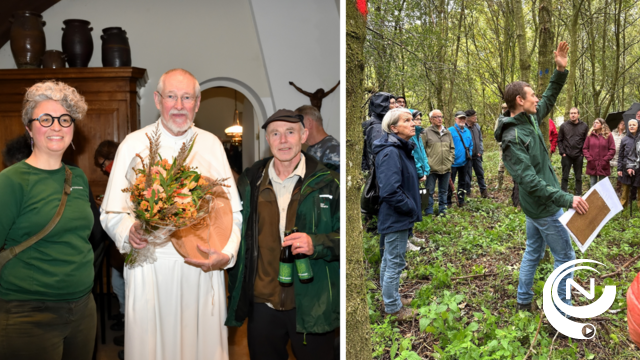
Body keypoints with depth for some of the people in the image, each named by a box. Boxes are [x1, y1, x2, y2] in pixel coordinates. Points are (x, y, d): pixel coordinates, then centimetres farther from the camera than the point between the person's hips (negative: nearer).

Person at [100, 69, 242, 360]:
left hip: (204, 269, 2)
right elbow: (111, 213, 1)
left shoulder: (212, 145, 8)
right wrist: (129, 232, -20)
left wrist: (227, 253, -9)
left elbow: (232, 210, 6)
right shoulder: (134, 144, 2)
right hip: (150, 269, -1)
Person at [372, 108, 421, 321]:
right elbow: (390, 191, -29)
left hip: (397, 217, 10)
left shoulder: (402, 149, 8)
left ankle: (391, 296, 38)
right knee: (395, 263, 4)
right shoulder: (390, 152, -23)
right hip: (396, 218, -10)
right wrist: (411, 208, -17)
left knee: (390, 259, 22)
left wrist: (413, 207, 7)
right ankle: (393, 307, 18)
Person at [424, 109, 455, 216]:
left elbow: (452, 148, 18)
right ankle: (429, 212, 11)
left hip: (446, 167, 5)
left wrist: (450, 160, 7)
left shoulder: (447, 132, 12)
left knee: (443, 191, 14)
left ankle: (442, 210, 25)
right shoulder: (427, 132, -4)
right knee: (430, 191, 2)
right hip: (432, 168, -4)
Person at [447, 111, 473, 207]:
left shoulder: (468, 131, 10)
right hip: (453, 162, -6)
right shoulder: (450, 131, -10)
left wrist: (469, 154, 4)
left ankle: (461, 200, 25)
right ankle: (448, 202, 8)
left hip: (464, 162, 6)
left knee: (463, 182, 14)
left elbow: (471, 145, 18)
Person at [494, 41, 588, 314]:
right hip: (544, 207, -10)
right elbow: (530, 181, -31)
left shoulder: (530, 118, 1)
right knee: (565, 257, 1)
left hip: (535, 205, 10)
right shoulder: (512, 139, -26)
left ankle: (523, 302, 31)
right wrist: (566, 199, -35)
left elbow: (549, 99, 16)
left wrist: (560, 72, -1)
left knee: (533, 252, 19)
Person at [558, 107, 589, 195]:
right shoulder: (564, 126, 0)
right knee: (565, 177, 4)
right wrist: (562, 152, -5)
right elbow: (559, 140, 2)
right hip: (566, 156, 0)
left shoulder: (584, 126, 1)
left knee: (578, 177, 10)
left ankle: (578, 195, 18)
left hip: (579, 156, 0)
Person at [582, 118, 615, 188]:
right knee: (592, 185, 8)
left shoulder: (608, 135, 0)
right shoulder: (590, 135, 7)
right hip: (592, 166, 2)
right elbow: (585, 148, 7)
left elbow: (612, 150, -2)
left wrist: (605, 160, -10)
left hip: (603, 166, -2)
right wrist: (589, 158, -6)